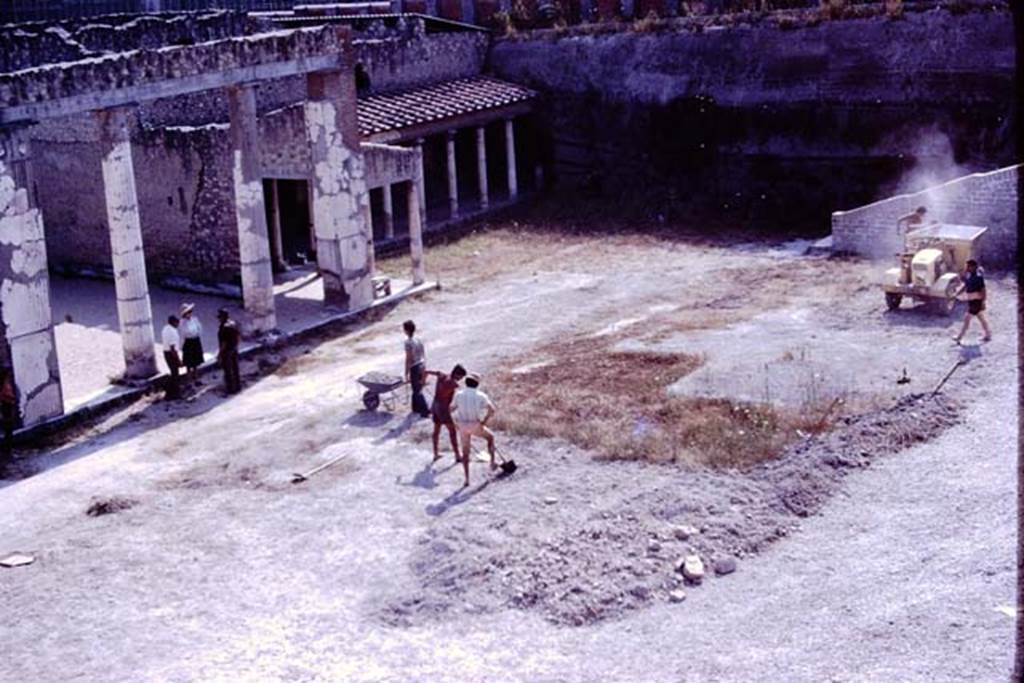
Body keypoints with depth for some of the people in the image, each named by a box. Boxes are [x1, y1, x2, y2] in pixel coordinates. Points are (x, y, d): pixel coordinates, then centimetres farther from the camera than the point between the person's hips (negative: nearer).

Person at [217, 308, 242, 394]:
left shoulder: (224, 327, -26)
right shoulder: (234, 324, -1)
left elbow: (224, 342, -24)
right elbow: (239, 337, 8)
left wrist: (220, 353, -15)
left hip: (226, 351, -8)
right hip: (234, 349, 8)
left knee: (228, 371, 6)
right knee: (235, 368, 19)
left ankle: (230, 388, 15)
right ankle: (238, 386, 29)